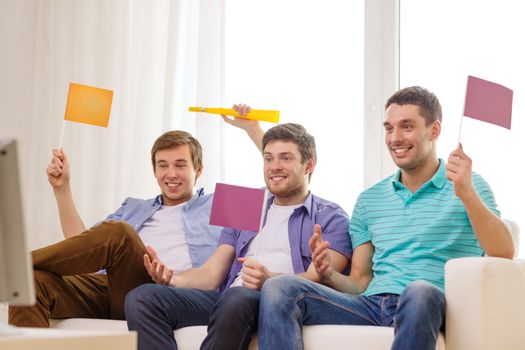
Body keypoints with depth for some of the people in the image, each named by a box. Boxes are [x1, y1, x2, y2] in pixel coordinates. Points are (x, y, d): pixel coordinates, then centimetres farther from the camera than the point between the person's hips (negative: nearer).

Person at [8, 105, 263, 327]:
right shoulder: (134, 209, 35)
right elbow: (83, 249, 25)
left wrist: (252, 127, 15)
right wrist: (62, 189, 19)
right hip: (114, 291, 4)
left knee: (118, 231, -32)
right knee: (33, 280, -27)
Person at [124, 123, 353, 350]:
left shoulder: (331, 219, 13)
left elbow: (317, 280, -5)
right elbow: (211, 273, 20)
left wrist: (270, 280, -26)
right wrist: (171, 279, -3)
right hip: (225, 299, 5)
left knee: (237, 298, -41)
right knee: (142, 297, -21)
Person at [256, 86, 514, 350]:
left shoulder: (469, 186, 10)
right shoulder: (369, 200, 23)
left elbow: (503, 254, -7)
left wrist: (466, 193, -19)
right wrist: (330, 275, -3)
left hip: (428, 308, -4)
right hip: (372, 306, 4)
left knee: (420, 291, -41)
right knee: (278, 288, -18)